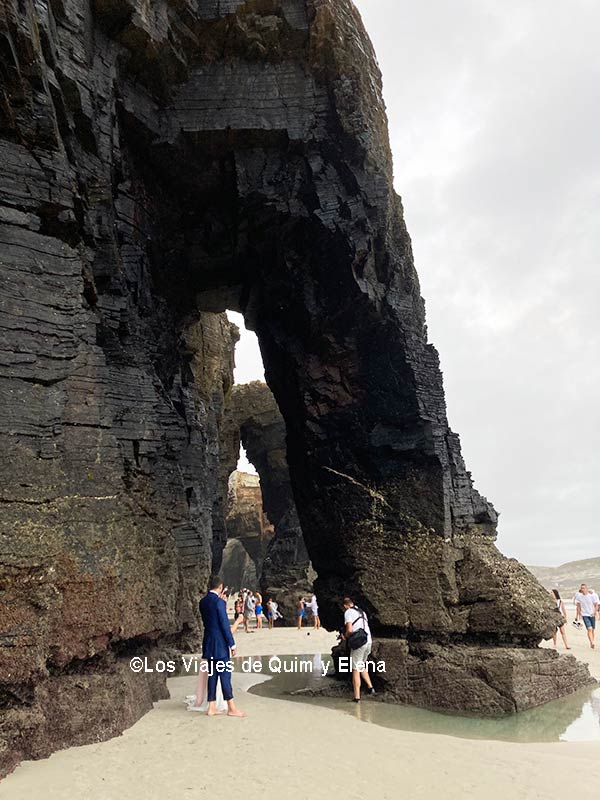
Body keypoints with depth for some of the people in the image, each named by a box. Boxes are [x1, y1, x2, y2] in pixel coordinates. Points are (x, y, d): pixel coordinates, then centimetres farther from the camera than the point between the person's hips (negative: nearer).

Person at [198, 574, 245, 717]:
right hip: (220, 644, -7)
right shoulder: (219, 602, -17)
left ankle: (212, 708, 17)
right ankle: (231, 708, 6)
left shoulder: (203, 602, 6)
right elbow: (225, 624, -16)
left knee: (212, 675, 12)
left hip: (208, 643, 7)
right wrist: (232, 644, -10)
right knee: (225, 675, 0)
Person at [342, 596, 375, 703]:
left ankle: (357, 697, 2)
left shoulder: (348, 612, -4)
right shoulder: (361, 611, 19)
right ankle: (370, 687, 22)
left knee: (356, 670, 1)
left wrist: (345, 636, 4)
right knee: (362, 666, 26)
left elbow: (349, 630, -16)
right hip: (369, 642, 7)